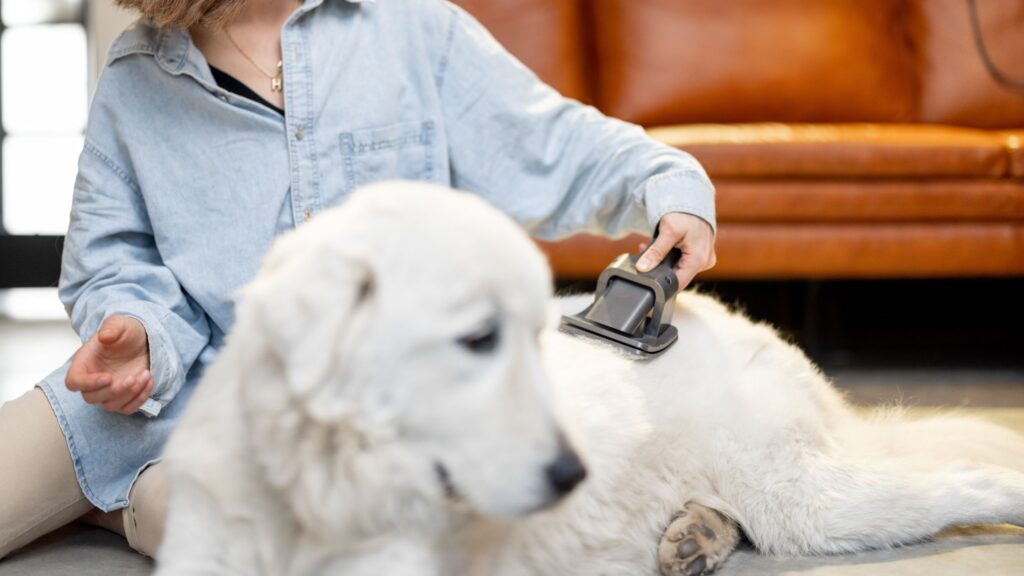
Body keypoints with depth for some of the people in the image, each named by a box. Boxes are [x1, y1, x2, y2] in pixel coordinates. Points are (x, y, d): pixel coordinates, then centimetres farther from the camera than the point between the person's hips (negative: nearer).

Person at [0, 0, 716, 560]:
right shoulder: (134, 79, 7)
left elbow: (553, 147, 5)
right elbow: (115, 262, 10)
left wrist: (670, 187, -12)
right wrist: (135, 333, -13)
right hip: (162, 384, 2)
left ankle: (127, 499, -1)